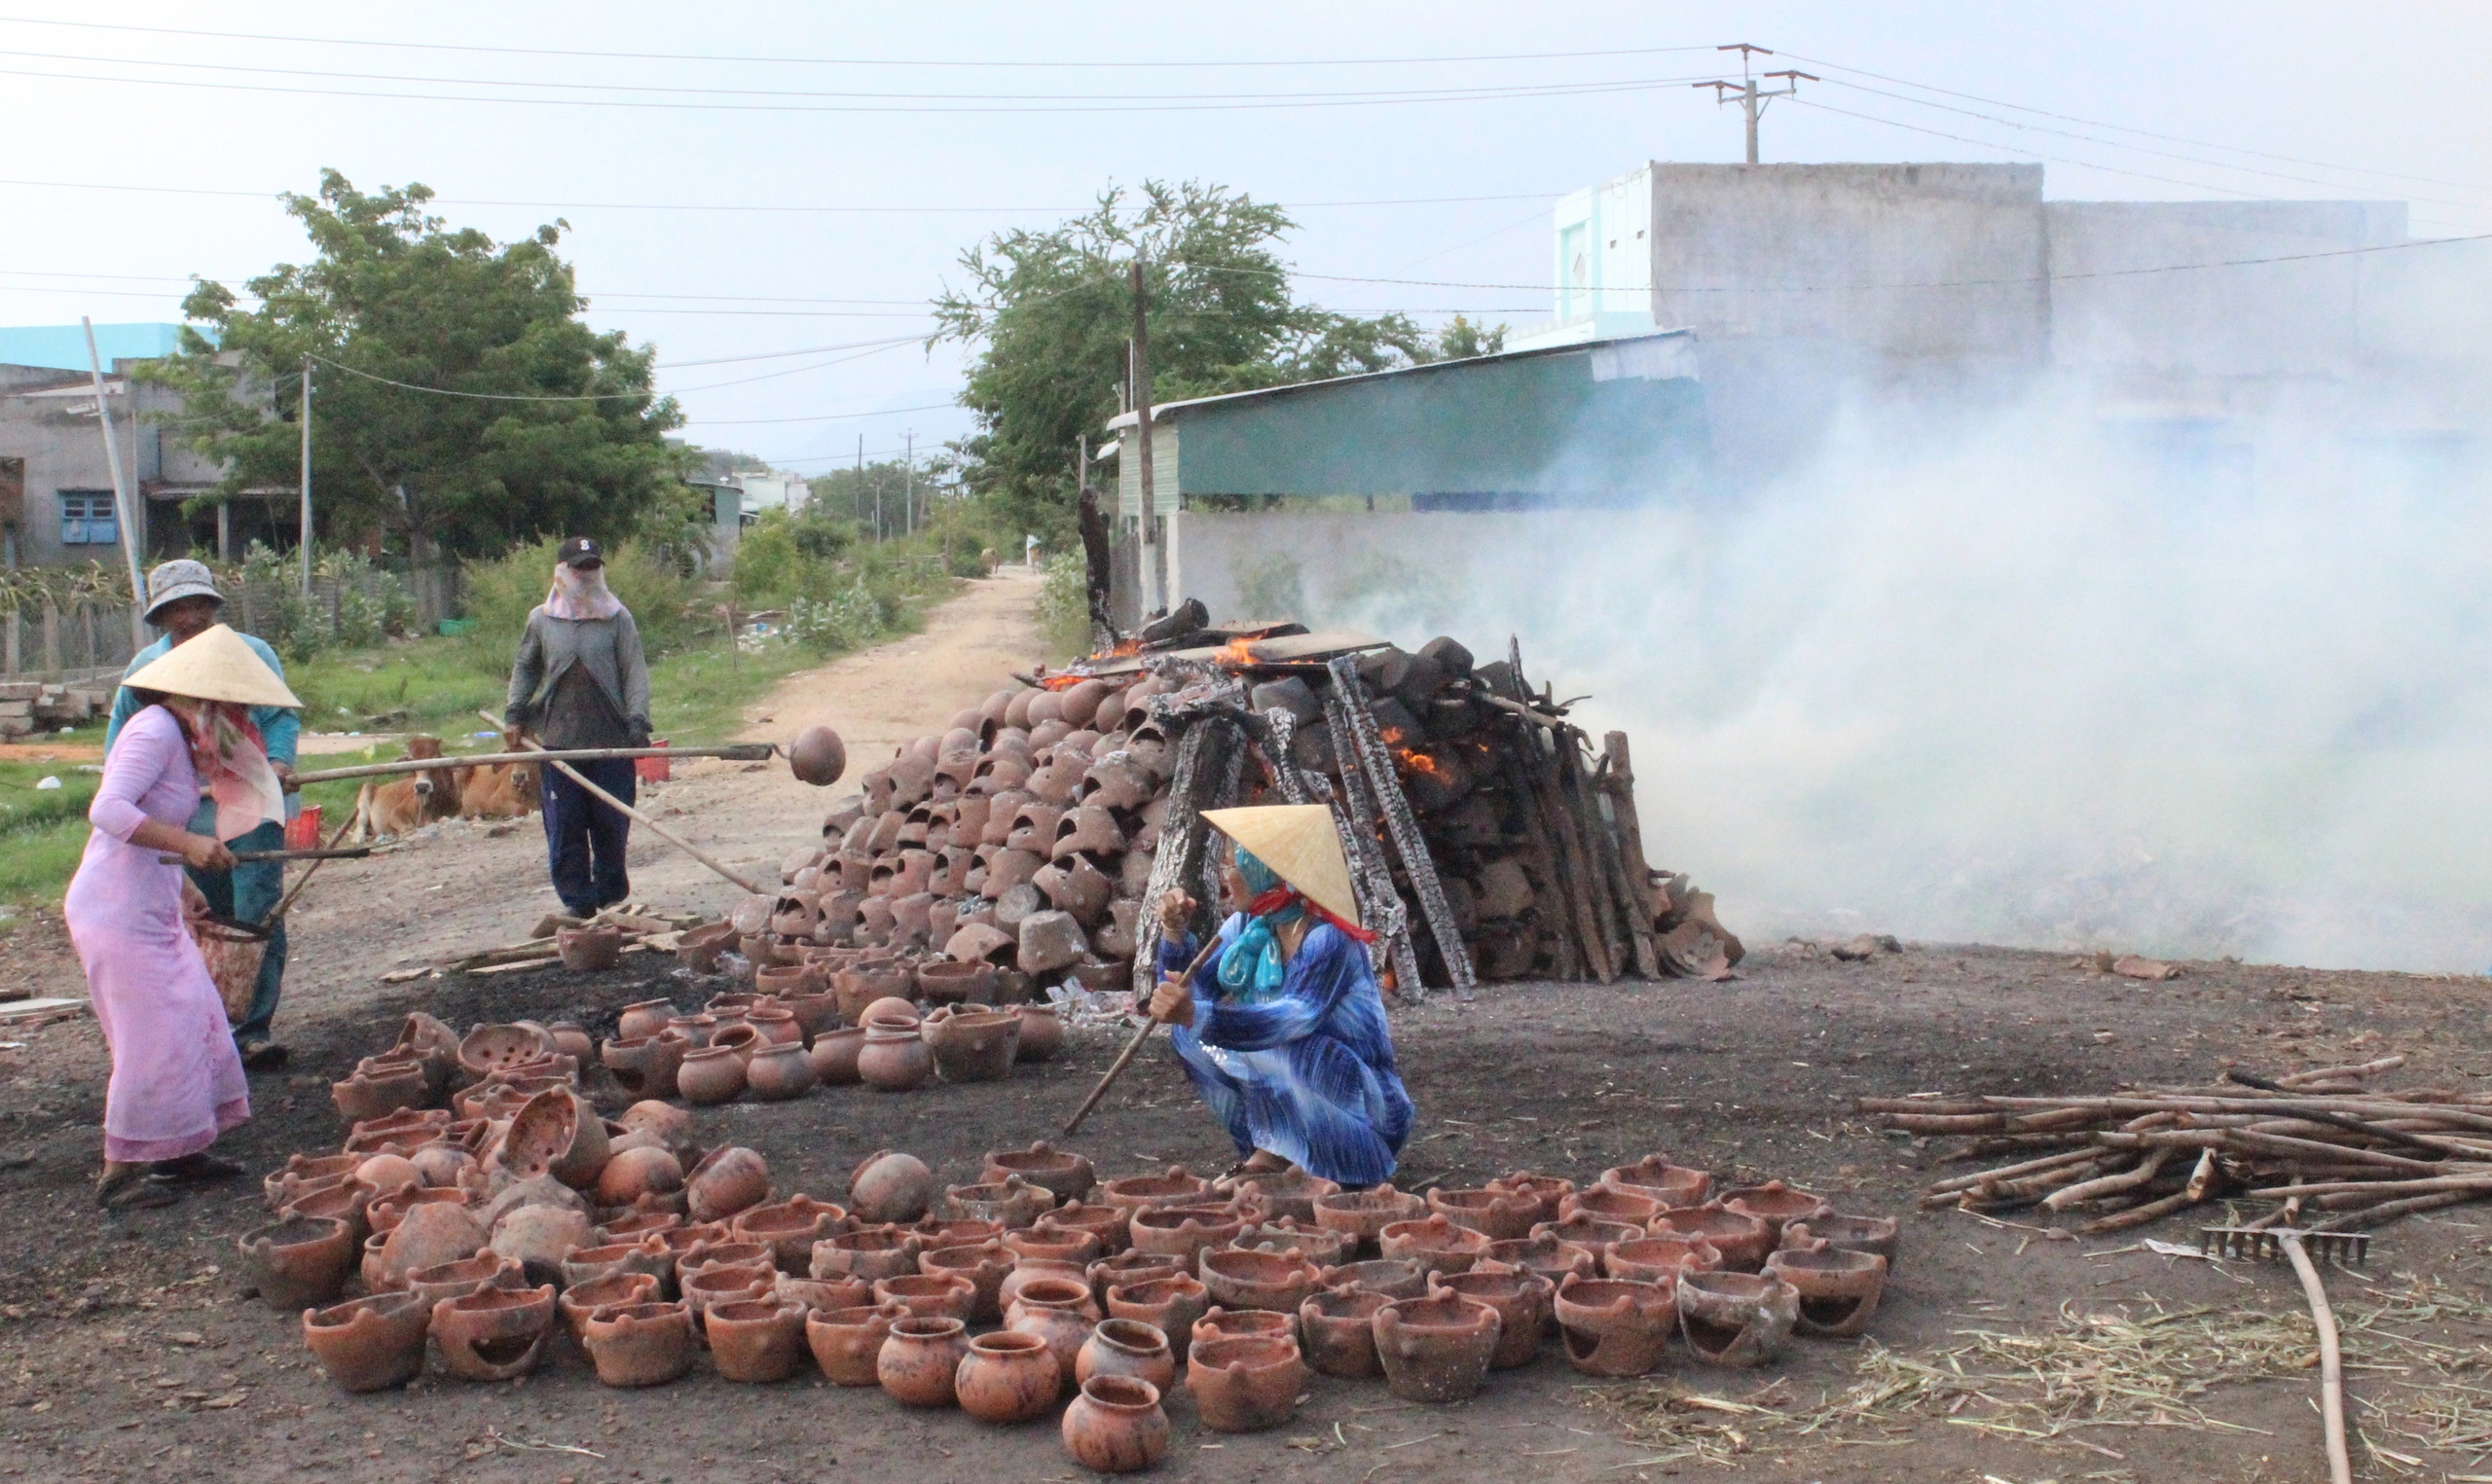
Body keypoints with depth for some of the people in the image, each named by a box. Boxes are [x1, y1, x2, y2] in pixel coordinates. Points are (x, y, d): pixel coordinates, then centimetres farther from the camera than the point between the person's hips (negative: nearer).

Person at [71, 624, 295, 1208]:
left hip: (150, 907, 10)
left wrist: (182, 884, 18)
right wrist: (186, 843, -32)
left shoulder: (179, 736, 13)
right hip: (118, 911, -10)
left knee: (192, 1021, 14)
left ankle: (176, 1151, 24)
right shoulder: (154, 730, -17)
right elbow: (107, 810, -28)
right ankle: (119, 1171, 6)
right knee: (152, 1039, -5)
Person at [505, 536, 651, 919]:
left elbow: (635, 671, 1)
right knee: (564, 825, 2)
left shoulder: (618, 617, 3)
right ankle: (576, 900, 10)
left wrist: (637, 719, -10)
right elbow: (525, 669, 20)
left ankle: (612, 896, 20)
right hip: (558, 740, 1)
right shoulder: (541, 619, 8)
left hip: (610, 739, -1)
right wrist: (515, 712, 8)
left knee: (612, 823, 6)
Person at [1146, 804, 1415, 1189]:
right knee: (1190, 1034, -4)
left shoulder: (1328, 940, -23)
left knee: (1269, 1048, -33)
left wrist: (1197, 1015, -49)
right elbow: (1188, 995, 3)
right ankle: (1270, 1151, 0)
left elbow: (1295, 1019, -38)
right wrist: (1175, 934, -13)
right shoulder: (1247, 929, 0)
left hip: (1360, 1103, -8)